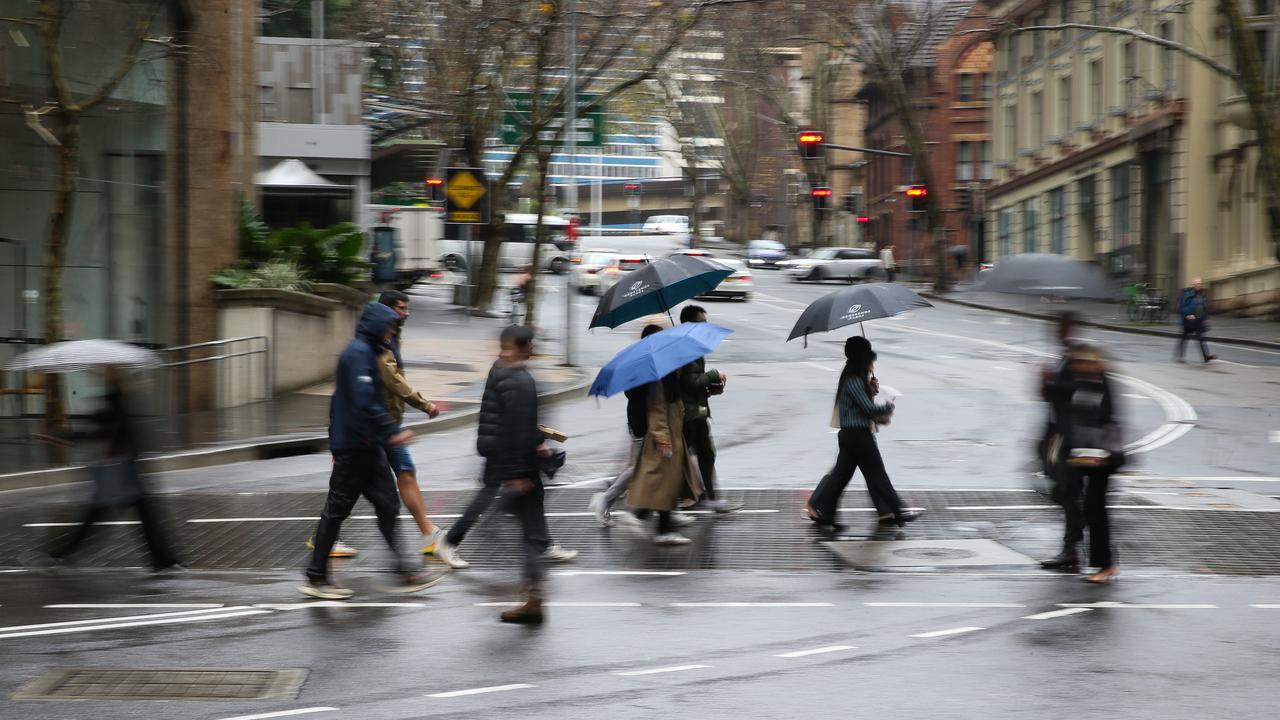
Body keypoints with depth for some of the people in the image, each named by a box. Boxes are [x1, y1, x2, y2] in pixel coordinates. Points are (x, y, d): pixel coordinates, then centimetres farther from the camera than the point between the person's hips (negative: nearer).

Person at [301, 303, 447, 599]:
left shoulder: (365, 352, 16)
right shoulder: (358, 353, -16)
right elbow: (364, 401, -26)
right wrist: (393, 431, -26)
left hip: (367, 446, 10)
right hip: (355, 446, -10)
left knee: (388, 505, 7)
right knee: (337, 508, -2)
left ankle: (404, 571, 7)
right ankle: (317, 578, 5)